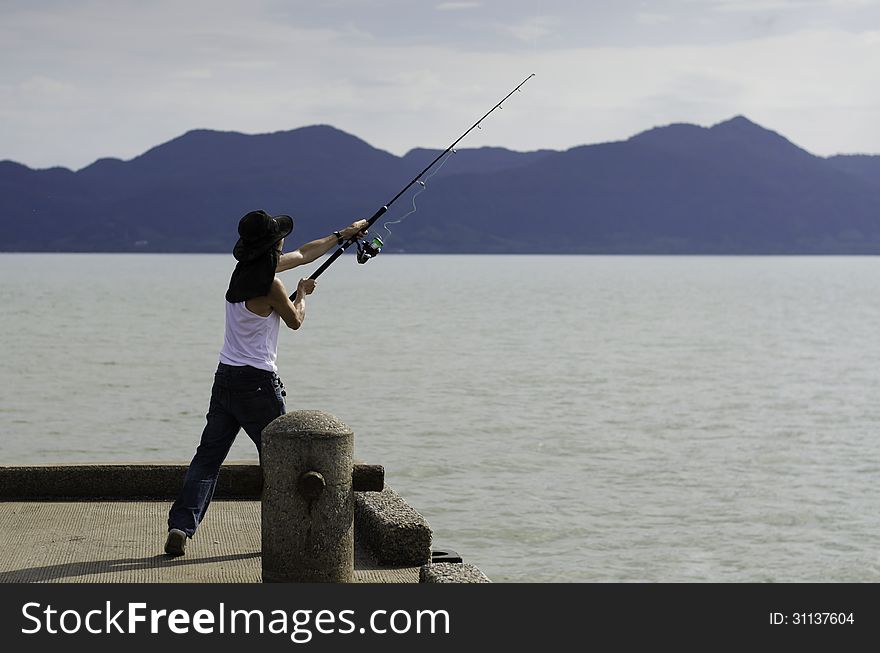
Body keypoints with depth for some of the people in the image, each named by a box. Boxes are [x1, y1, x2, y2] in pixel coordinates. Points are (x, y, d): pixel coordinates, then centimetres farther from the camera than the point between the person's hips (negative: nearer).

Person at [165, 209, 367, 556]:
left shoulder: (245, 270, 10)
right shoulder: (269, 284, -16)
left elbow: (303, 254, 22)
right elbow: (295, 320, 1)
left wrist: (342, 235, 29)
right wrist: (303, 293, 20)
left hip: (225, 378, 8)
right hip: (257, 383, -8)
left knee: (208, 455, 5)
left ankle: (180, 526, -5)